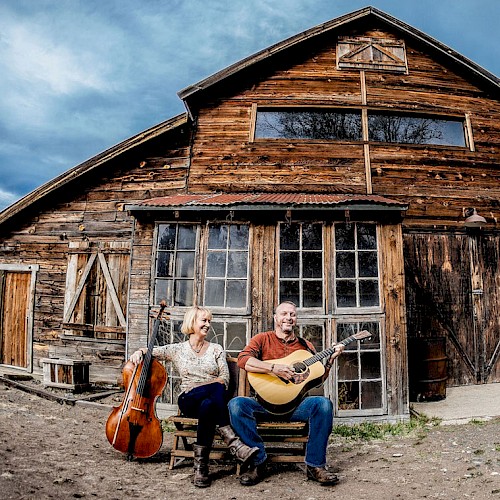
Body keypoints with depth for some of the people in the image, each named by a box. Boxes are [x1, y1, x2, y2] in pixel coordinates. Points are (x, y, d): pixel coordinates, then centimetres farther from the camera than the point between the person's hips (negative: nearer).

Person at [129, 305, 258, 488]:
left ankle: (201, 464, -32)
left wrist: (198, 384, -10)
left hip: (214, 400, 1)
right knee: (216, 389, -36)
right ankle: (234, 442, -40)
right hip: (188, 401, -1)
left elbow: (225, 378, 3)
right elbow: (152, 351, 13)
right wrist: (140, 352, -10)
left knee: (208, 405, -39)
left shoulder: (216, 349, 12)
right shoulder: (178, 350, 11)